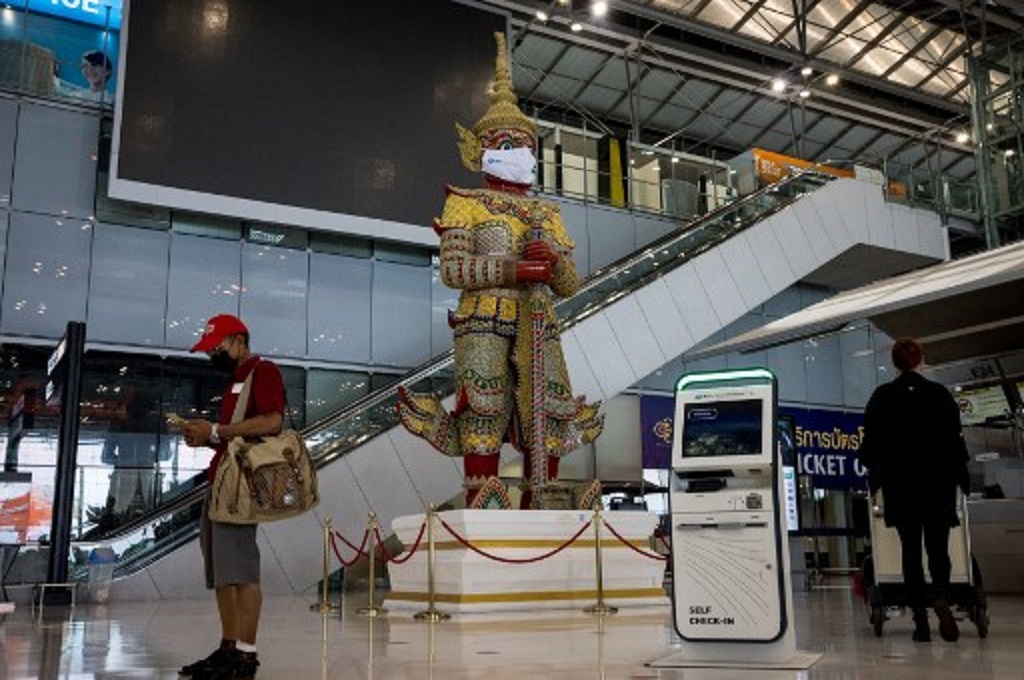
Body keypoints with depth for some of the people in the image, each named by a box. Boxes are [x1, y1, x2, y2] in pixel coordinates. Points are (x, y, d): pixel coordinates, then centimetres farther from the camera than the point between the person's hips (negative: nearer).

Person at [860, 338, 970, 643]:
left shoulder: (881, 397, -1)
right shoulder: (940, 394, -1)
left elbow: (871, 443, 1)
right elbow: (954, 439, 0)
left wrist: (874, 475, 14)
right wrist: (962, 479, 8)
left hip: (899, 483, 0)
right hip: (938, 482, 0)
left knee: (911, 550, 4)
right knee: (938, 547, 7)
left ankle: (921, 620, 1)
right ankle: (941, 598, -21)